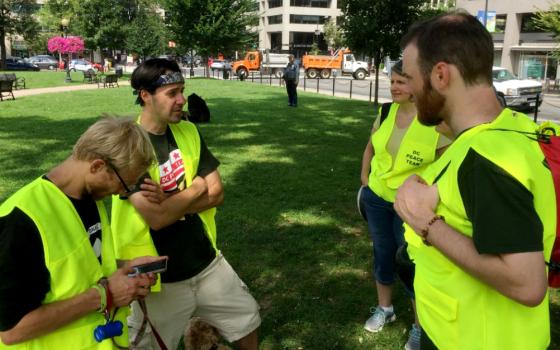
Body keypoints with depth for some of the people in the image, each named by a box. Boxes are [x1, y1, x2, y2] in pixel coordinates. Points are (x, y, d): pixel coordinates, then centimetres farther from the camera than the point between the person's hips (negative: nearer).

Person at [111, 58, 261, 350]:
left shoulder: (188, 132, 0)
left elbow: (216, 193, -4)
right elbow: (156, 218, -27)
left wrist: (169, 201, -18)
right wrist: (196, 188, -12)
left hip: (206, 261, 6)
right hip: (159, 277, -5)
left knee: (247, 319, 21)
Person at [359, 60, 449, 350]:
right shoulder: (386, 113, -3)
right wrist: (364, 178, 9)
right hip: (376, 197, 5)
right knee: (382, 254, 19)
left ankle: (420, 326, 28)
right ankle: (384, 308, 41)